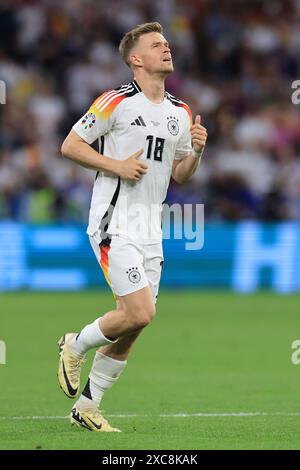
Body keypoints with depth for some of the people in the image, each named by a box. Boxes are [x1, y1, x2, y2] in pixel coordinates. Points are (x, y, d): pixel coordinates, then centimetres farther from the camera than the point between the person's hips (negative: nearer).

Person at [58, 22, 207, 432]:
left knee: (132, 327, 5)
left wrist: (196, 152, -1)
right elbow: (70, 145, -5)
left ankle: (86, 407, 17)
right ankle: (75, 348, 9)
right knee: (140, 313, -18)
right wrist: (117, 166, -15)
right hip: (115, 225, -7)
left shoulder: (181, 113, 13)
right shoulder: (116, 102, -8)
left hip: (150, 229, 7)